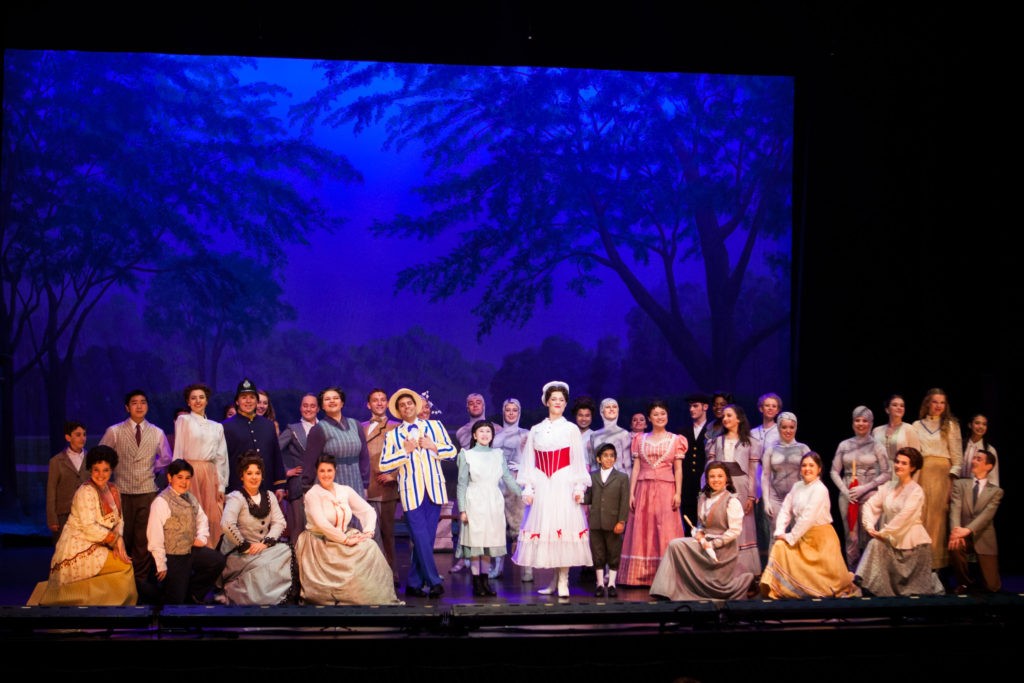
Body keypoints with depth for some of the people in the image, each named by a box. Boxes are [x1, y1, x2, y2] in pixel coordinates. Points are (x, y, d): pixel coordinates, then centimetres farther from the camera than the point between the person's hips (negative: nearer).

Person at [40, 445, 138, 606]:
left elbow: (118, 520, 7)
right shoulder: (85, 492, -17)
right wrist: (115, 540, -17)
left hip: (96, 547, 8)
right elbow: (89, 527, -24)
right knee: (124, 565, -13)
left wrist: (119, 540, -11)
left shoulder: (113, 490, 7)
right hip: (79, 550, -8)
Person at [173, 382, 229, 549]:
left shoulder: (217, 427, 17)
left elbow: (221, 458, 13)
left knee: (213, 518, -1)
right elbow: (178, 452, 1)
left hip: (211, 474, 4)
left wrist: (221, 485, 5)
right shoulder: (183, 420, 7)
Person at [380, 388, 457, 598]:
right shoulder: (392, 435, 6)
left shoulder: (434, 426, 12)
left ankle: (414, 584, 12)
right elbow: (384, 465, -3)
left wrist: (433, 446, -7)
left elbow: (451, 451, 7)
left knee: (426, 539, 4)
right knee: (421, 540, -9)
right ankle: (434, 582, -4)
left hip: (434, 490, 2)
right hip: (411, 492, -2)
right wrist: (405, 451, -10)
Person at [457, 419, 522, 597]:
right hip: (475, 503, -3)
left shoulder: (498, 454, 10)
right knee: (475, 542, -3)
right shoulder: (467, 455, 2)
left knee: (489, 542, 4)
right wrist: (462, 509, -5)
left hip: (494, 503, 3)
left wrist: (523, 494, 0)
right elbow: (462, 484, 0)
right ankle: (477, 582, 2)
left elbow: (508, 479, 10)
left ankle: (485, 580, 12)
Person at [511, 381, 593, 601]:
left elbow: (578, 461, 3)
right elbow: (529, 462, 11)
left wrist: (579, 486, -6)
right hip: (542, 487, 2)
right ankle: (555, 580, 9)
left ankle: (563, 582, -5)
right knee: (544, 529, -1)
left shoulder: (571, 429, 7)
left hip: (564, 486, -2)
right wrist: (528, 489, 3)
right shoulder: (535, 430, 12)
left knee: (564, 528, -8)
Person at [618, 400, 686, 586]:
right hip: (644, 488, 2)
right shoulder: (640, 440, 11)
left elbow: (678, 469, 4)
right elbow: (636, 468, 8)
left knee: (666, 532, -6)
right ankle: (642, 574, 4)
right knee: (642, 532, 0)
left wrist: (678, 493, -6)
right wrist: (631, 493, 0)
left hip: (666, 489, -2)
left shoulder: (676, 440, 8)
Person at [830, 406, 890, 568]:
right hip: (847, 496, 2)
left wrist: (865, 488, -11)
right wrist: (844, 490, -7)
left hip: (869, 495, -2)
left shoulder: (877, 446, 2)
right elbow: (835, 471, 8)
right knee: (851, 537, 3)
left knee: (867, 536, -1)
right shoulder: (844, 445, 8)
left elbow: (886, 474, -1)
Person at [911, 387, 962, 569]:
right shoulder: (917, 425, 12)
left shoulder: (951, 426, 7)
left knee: (938, 515, -3)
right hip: (921, 473, 2)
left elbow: (957, 455, 3)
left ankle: (936, 560, 1)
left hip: (942, 473, -2)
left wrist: (953, 475, -8)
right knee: (920, 516, -1)